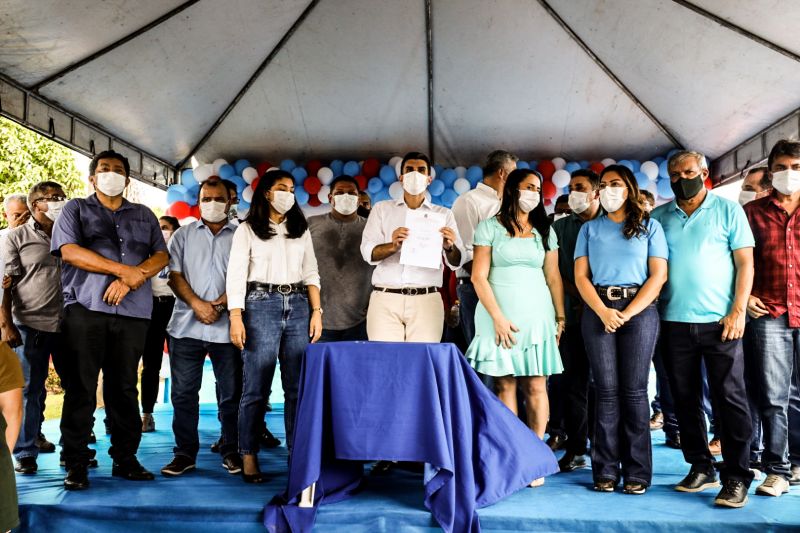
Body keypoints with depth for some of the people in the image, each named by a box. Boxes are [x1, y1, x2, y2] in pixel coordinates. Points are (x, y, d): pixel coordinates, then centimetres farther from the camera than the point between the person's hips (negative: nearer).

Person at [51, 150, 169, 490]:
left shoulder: (144, 215, 21)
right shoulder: (76, 209, 13)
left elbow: (161, 256, 8)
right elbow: (69, 251, -4)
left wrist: (131, 278, -10)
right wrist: (123, 269, -11)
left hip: (133, 311, 2)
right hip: (85, 308, -2)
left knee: (125, 387, 6)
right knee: (81, 387, -1)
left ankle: (125, 458, 13)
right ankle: (76, 464, 6)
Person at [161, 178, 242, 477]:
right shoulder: (183, 235, 13)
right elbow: (174, 275, 4)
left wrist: (222, 303, -13)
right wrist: (197, 304, -11)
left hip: (226, 326, -1)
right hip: (187, 326, 1)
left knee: (231, 392, 4)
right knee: (184, 392, 4)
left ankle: (231, 451, 16)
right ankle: (185, 453, 14)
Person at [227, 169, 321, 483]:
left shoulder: (301, 230, 17)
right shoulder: (247, 230, 6)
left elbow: (311, 274, 14)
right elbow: (236, 275, -1)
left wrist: (316, 311, 3)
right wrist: (236, 317, -11)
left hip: (298, 306, 4)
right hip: (261, 304, -3)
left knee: (298, 386, 2)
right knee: (256, 387, -2)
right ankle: (248, 456, 7)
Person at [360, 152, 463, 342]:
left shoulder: (443, 214, 13)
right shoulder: (382, 209, 14)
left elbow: (456, 263, 6)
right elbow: (368, 252, 2)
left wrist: (449, 247, -17)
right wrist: (393, 246, -18)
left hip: (426, 300, 0)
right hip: (385, 298, 0)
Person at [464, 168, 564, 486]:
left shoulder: (545, 231, 14)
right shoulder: (490, 227, 3)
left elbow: (553, 277, 12)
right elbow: (479, 276, -3)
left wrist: (560, 317, 4)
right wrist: (498, 317, -9)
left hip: (536, 314, 3)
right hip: (499, 315, -2)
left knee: (536, 386, -1)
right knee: (505, 386, 1)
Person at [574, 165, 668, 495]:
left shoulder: (650, 227, 9)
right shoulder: (589, 229, 14)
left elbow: (658, 275, 0)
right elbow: (581, 276, 6)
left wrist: (627, 314, -10)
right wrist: (603, 312, -10)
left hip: (639, 310, -1)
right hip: (598, 312, 1)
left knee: (634, 391, -2)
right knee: (607, 391, 0)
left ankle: (637, 472, 5)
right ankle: (606, 470, 5)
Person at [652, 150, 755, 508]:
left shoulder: (728, 210, 5)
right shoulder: (659, 217, 11)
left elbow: (745, 262, 0)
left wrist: (738, 310, -9)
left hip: (720, 321, -3)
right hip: (674, 322, 3)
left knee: (730, 398, -2)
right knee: (685, 399, 8)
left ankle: (736, 478, 5)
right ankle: (700, 468, 21)